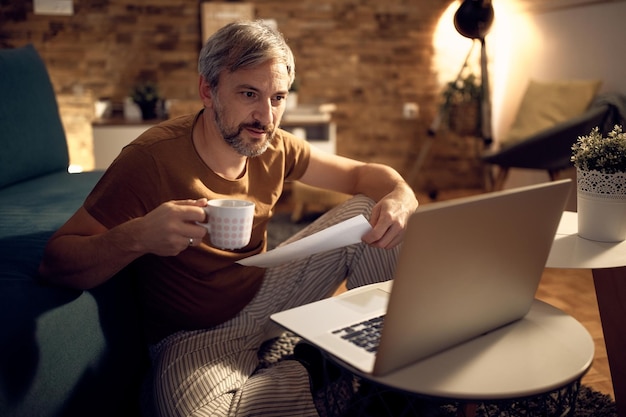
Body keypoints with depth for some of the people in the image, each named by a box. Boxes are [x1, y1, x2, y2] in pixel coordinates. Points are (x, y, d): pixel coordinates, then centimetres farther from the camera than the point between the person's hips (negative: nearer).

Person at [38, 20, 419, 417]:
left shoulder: (273, 147, -7)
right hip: (196, 335, -4)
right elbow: (55, 262, -23)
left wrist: (400, 198, -22)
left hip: (265, 295, 5)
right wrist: (137, 236, -44)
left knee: (365, 210, -7)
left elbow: (365, 175, 2)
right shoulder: (152, 159, -25)